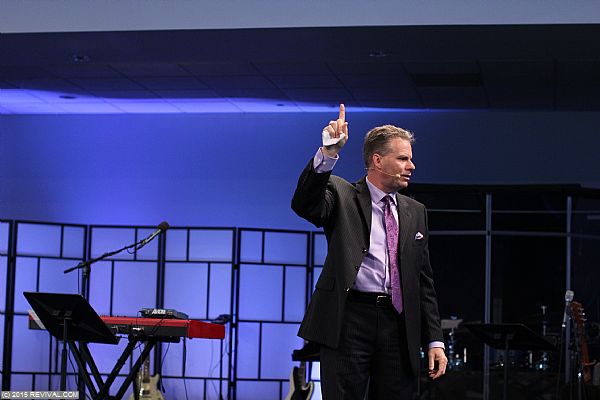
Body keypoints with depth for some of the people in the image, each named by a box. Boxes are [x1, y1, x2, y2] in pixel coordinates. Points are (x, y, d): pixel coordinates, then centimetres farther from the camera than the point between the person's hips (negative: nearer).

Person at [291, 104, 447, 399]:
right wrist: (328, 154, -32)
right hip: (349, 320, -4)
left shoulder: (415, 212, 18)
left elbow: (424, 282, 17)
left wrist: (434, 341, 10)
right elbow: (305, 205, -18)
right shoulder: (341, 195, 4)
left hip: (399, 326, 5)